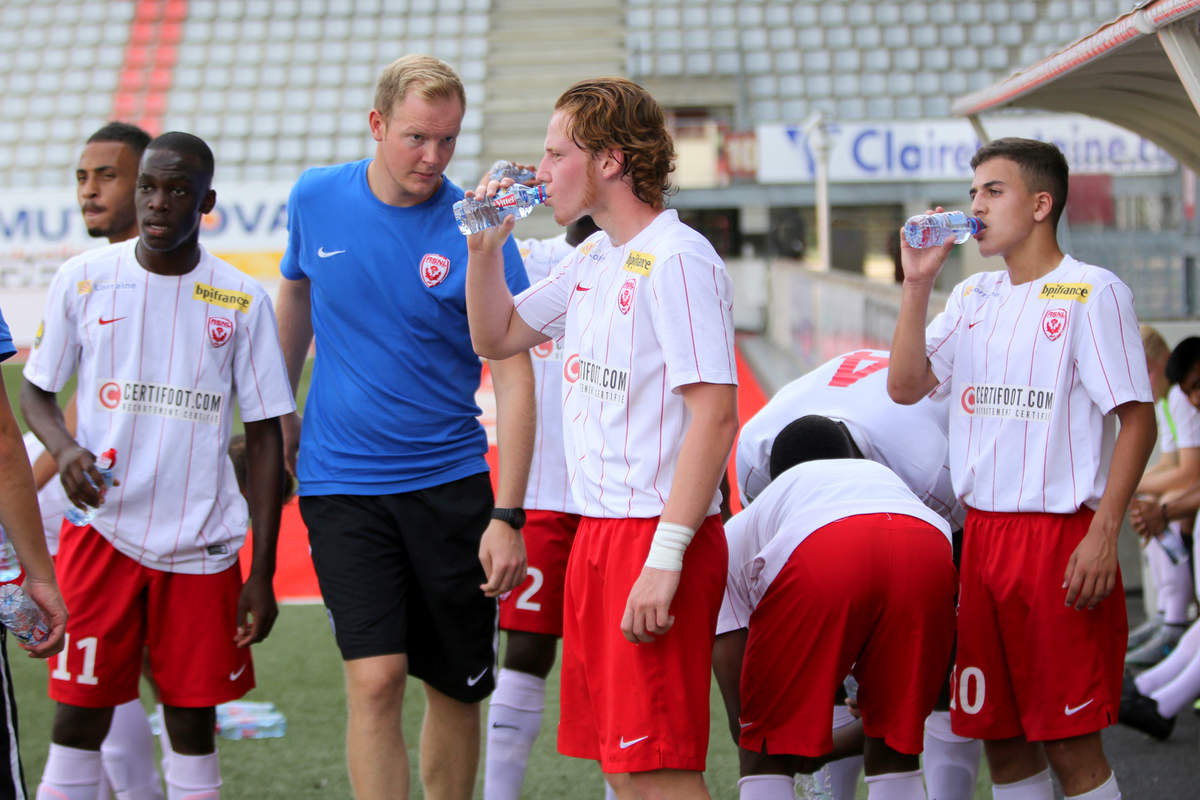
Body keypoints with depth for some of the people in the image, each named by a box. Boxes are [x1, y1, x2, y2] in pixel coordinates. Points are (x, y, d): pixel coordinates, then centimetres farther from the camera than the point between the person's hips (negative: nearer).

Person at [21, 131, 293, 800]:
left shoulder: (242, 300, 1)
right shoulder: (84, 280, 2)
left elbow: (267, 438, 3)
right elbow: (37, 392, 11)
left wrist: (263, 572, -1)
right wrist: (65, 448, -13)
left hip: (201, 544, 0)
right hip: (102, 531, 0)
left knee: (193, 720, 5)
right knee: (79, 718, -1)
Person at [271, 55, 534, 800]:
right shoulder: (316, 200, -1)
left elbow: (514, 378, -11)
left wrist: (508, 517, -18)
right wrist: (278, 412, 24)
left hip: (451, 482, 0)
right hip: (341, 481, 0)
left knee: (457, 689, 8)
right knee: (376, 680, -13)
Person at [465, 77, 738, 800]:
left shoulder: (675, 260, -14)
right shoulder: (593, 260, 15)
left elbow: (715, 415, -21)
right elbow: (497, 338, 28)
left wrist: (664, 558, -25)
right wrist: (487, 246, 11)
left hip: (655, 537, -9)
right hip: (597, 533, 9)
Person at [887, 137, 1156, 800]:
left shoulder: (1092, 293, -5)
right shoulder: (973, 297, 14)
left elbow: (1137, 421, -8)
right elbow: (905, 386, 7)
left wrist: (1102, 535, -16)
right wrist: (917, 283, -1)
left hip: (1062, 538, -6)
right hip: (982, 536, 6)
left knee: (1070, 744, -4)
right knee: (1000, 737, 9)